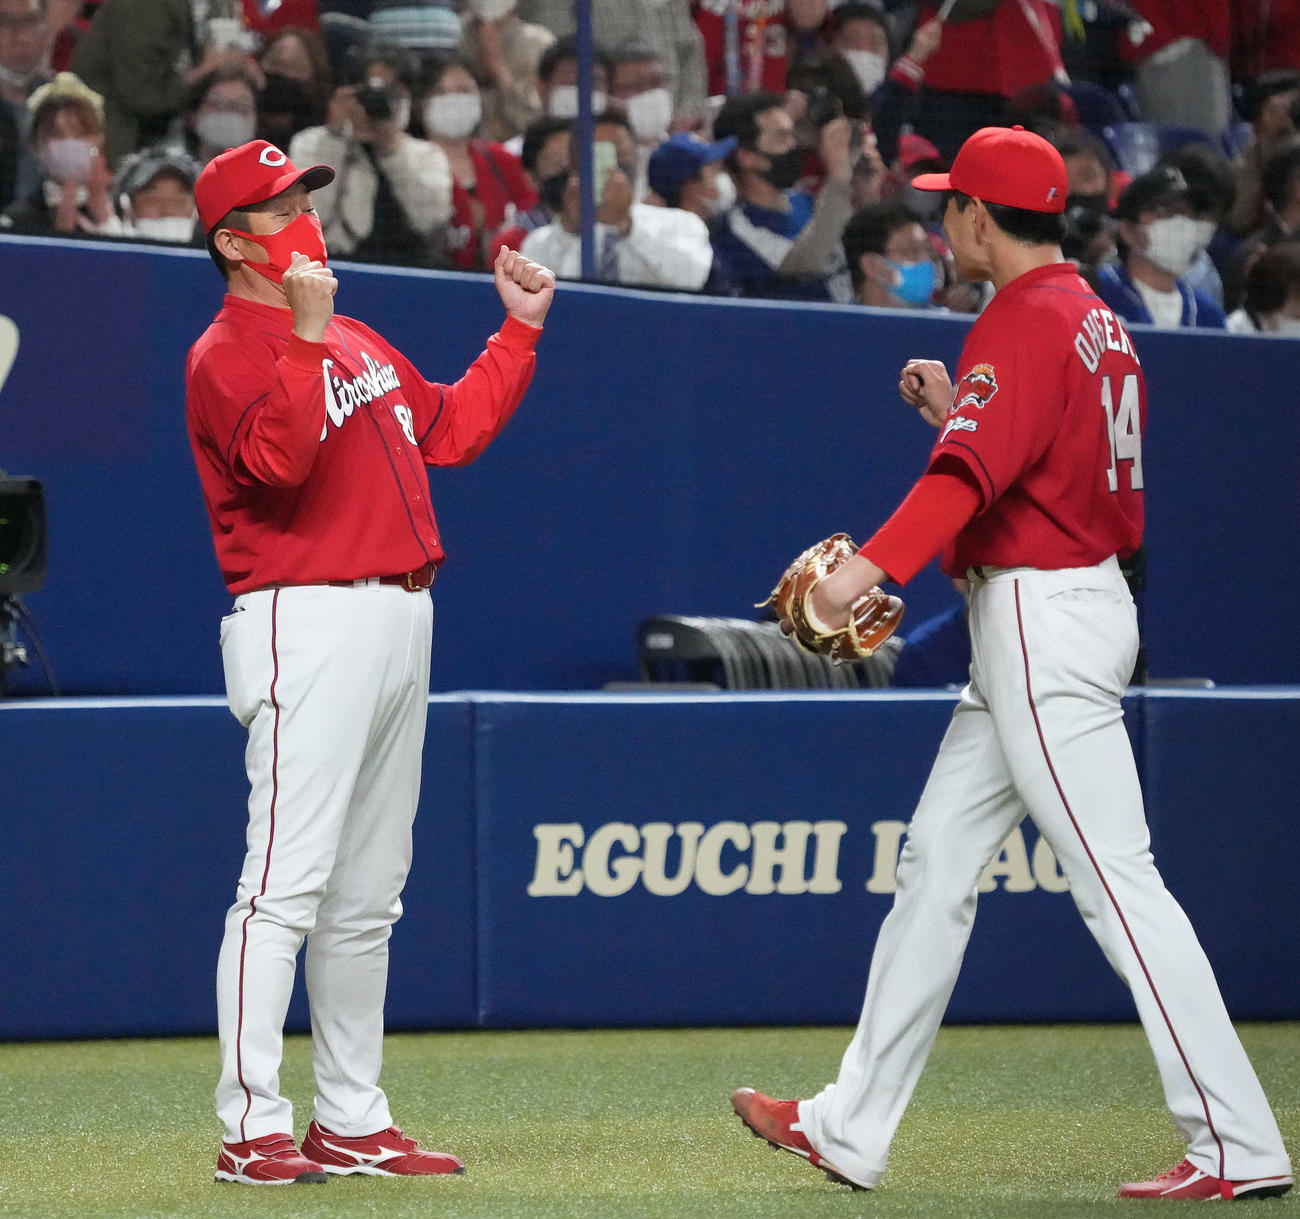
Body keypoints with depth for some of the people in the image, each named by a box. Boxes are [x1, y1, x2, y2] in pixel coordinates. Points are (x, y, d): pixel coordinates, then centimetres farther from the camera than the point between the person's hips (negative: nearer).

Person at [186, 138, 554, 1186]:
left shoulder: (359, 343, 21)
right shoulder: (228, 355, -7)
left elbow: (453, 429, 27)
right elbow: (277, 459, -25)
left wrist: (522, 328, 24)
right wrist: (306, 338, -31)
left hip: (400, 619, 9)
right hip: (307, 621, -9)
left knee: (367, 895, 11)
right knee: (288, 880, -13)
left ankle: (353, 1121, 16)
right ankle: (254, 1130, -14)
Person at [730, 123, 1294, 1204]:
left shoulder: (1025, 324, -15)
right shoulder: (1097, 322, 16)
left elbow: (971, 473, -30)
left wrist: (870, 568, -41)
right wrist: (955, 409, 17)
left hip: (1044, 619, -11)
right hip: (1081, 599, 11)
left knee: (1118, 882, -11)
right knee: (937, 861, 13)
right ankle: (852, 1129, 18)